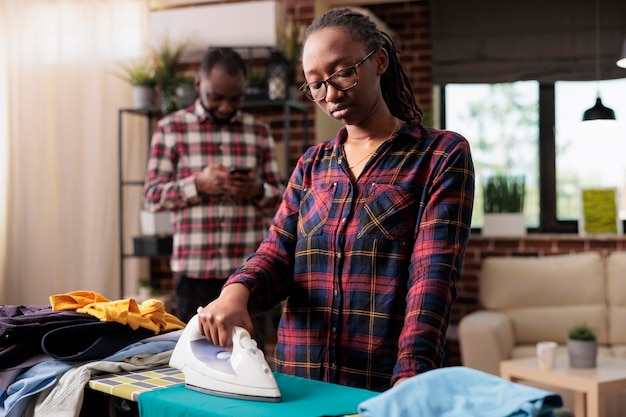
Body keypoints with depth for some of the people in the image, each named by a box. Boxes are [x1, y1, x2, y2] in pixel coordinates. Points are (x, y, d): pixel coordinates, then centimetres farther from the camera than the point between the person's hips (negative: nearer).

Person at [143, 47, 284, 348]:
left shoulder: (259, 131, 11)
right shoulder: (171, 128, 4)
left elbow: (279, 195, 12)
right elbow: (152, 197, 2)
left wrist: (258, 190, -10)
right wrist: (198, 184, -14)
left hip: (249, 267, 2)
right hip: (195, 269, -1)